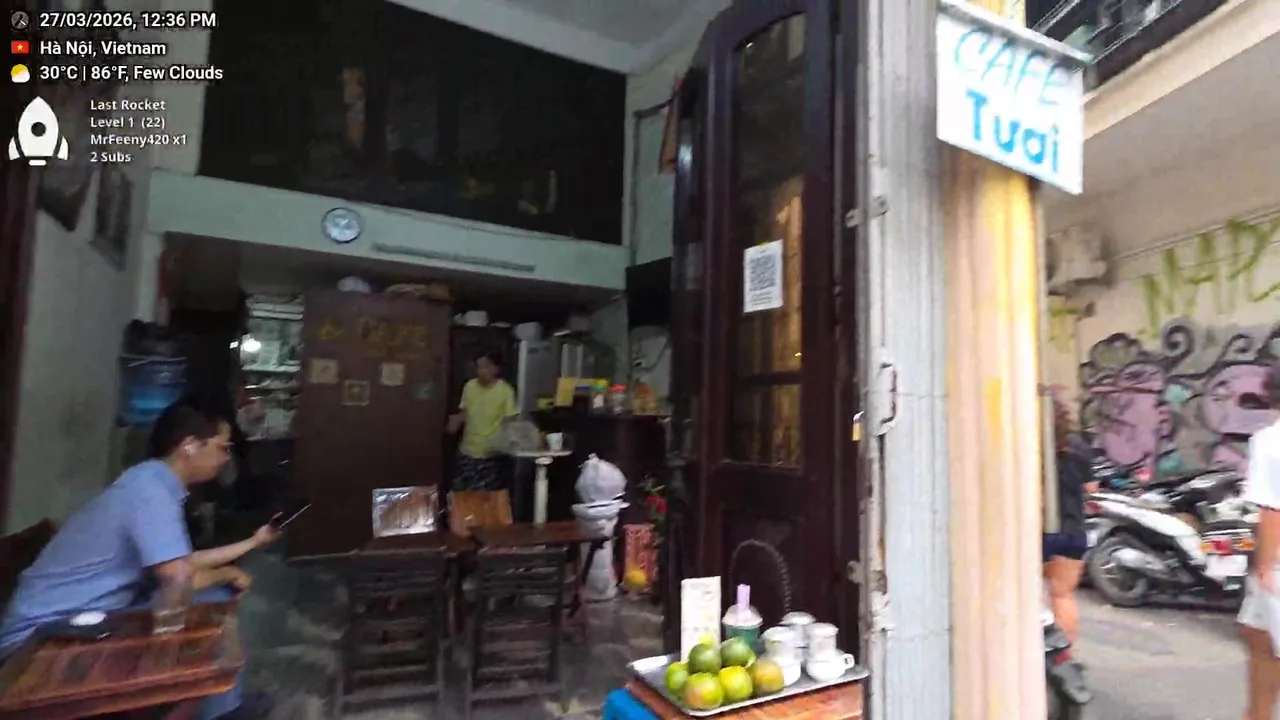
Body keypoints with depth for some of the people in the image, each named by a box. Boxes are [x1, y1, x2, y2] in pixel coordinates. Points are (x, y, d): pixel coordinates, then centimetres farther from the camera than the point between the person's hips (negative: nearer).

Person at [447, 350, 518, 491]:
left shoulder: (505, 391, -12)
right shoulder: (469, 386, 1)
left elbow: (509, 421, -9)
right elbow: (464, 412, 12)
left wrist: (499, 442, -23)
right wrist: (456, 421, -9)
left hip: (490, 454, -4)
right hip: (467, 452, 4)